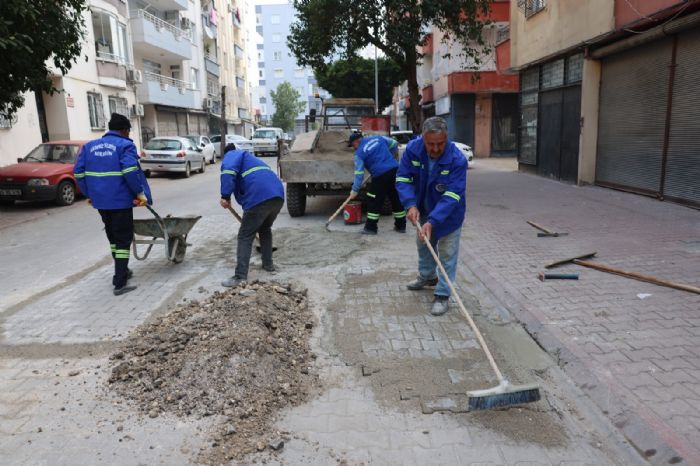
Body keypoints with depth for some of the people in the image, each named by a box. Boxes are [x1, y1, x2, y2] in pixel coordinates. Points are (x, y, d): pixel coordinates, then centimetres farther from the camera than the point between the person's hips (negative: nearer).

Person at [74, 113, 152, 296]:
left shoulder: (90, 146, 14)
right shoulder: (125, 145, -6)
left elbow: (78, 171, 10)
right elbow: (130, 170, -21)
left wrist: (89, 194, 17)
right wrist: (140, 192, -13)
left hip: (100, 200, 6)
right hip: (120, 200, -6)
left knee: (113, 237, 21)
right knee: (123, 239, -1)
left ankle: (121, 272, 33)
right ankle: (120, 283, -4)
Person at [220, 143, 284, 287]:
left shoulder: (231, 155, 18)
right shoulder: (251, 159, 42)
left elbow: (228, 170, -10)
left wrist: (225, 196, -11)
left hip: (259, 198, -8)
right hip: (278, 196, 8)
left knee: (245, 237, 0)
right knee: (265, 230, 31)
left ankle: (240, 277, -4)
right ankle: (268, 264, 36)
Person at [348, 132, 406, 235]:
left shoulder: (359, 153, 0)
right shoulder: (378, 138, 15)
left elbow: (359, 173, -4)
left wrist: (355, 190, 2)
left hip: (381, 176, -6)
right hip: (395, 170, 6)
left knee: (374, 202, 5)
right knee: (397, 199, 14)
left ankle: (370, 228, 10)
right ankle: (401, 226, 23)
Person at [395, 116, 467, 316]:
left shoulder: (457, 160, -33)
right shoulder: (412, 148, -22)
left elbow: (451, 197, -35)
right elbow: (403, 178, -16)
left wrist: (432, 222, -43)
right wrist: (411, 205, -30)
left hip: (449, 213, -5)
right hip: (424, 208, 5)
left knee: (447, 253, -1)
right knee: (423, 243, 23)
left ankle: (442, 295, 10)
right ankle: (427, 276, 47)